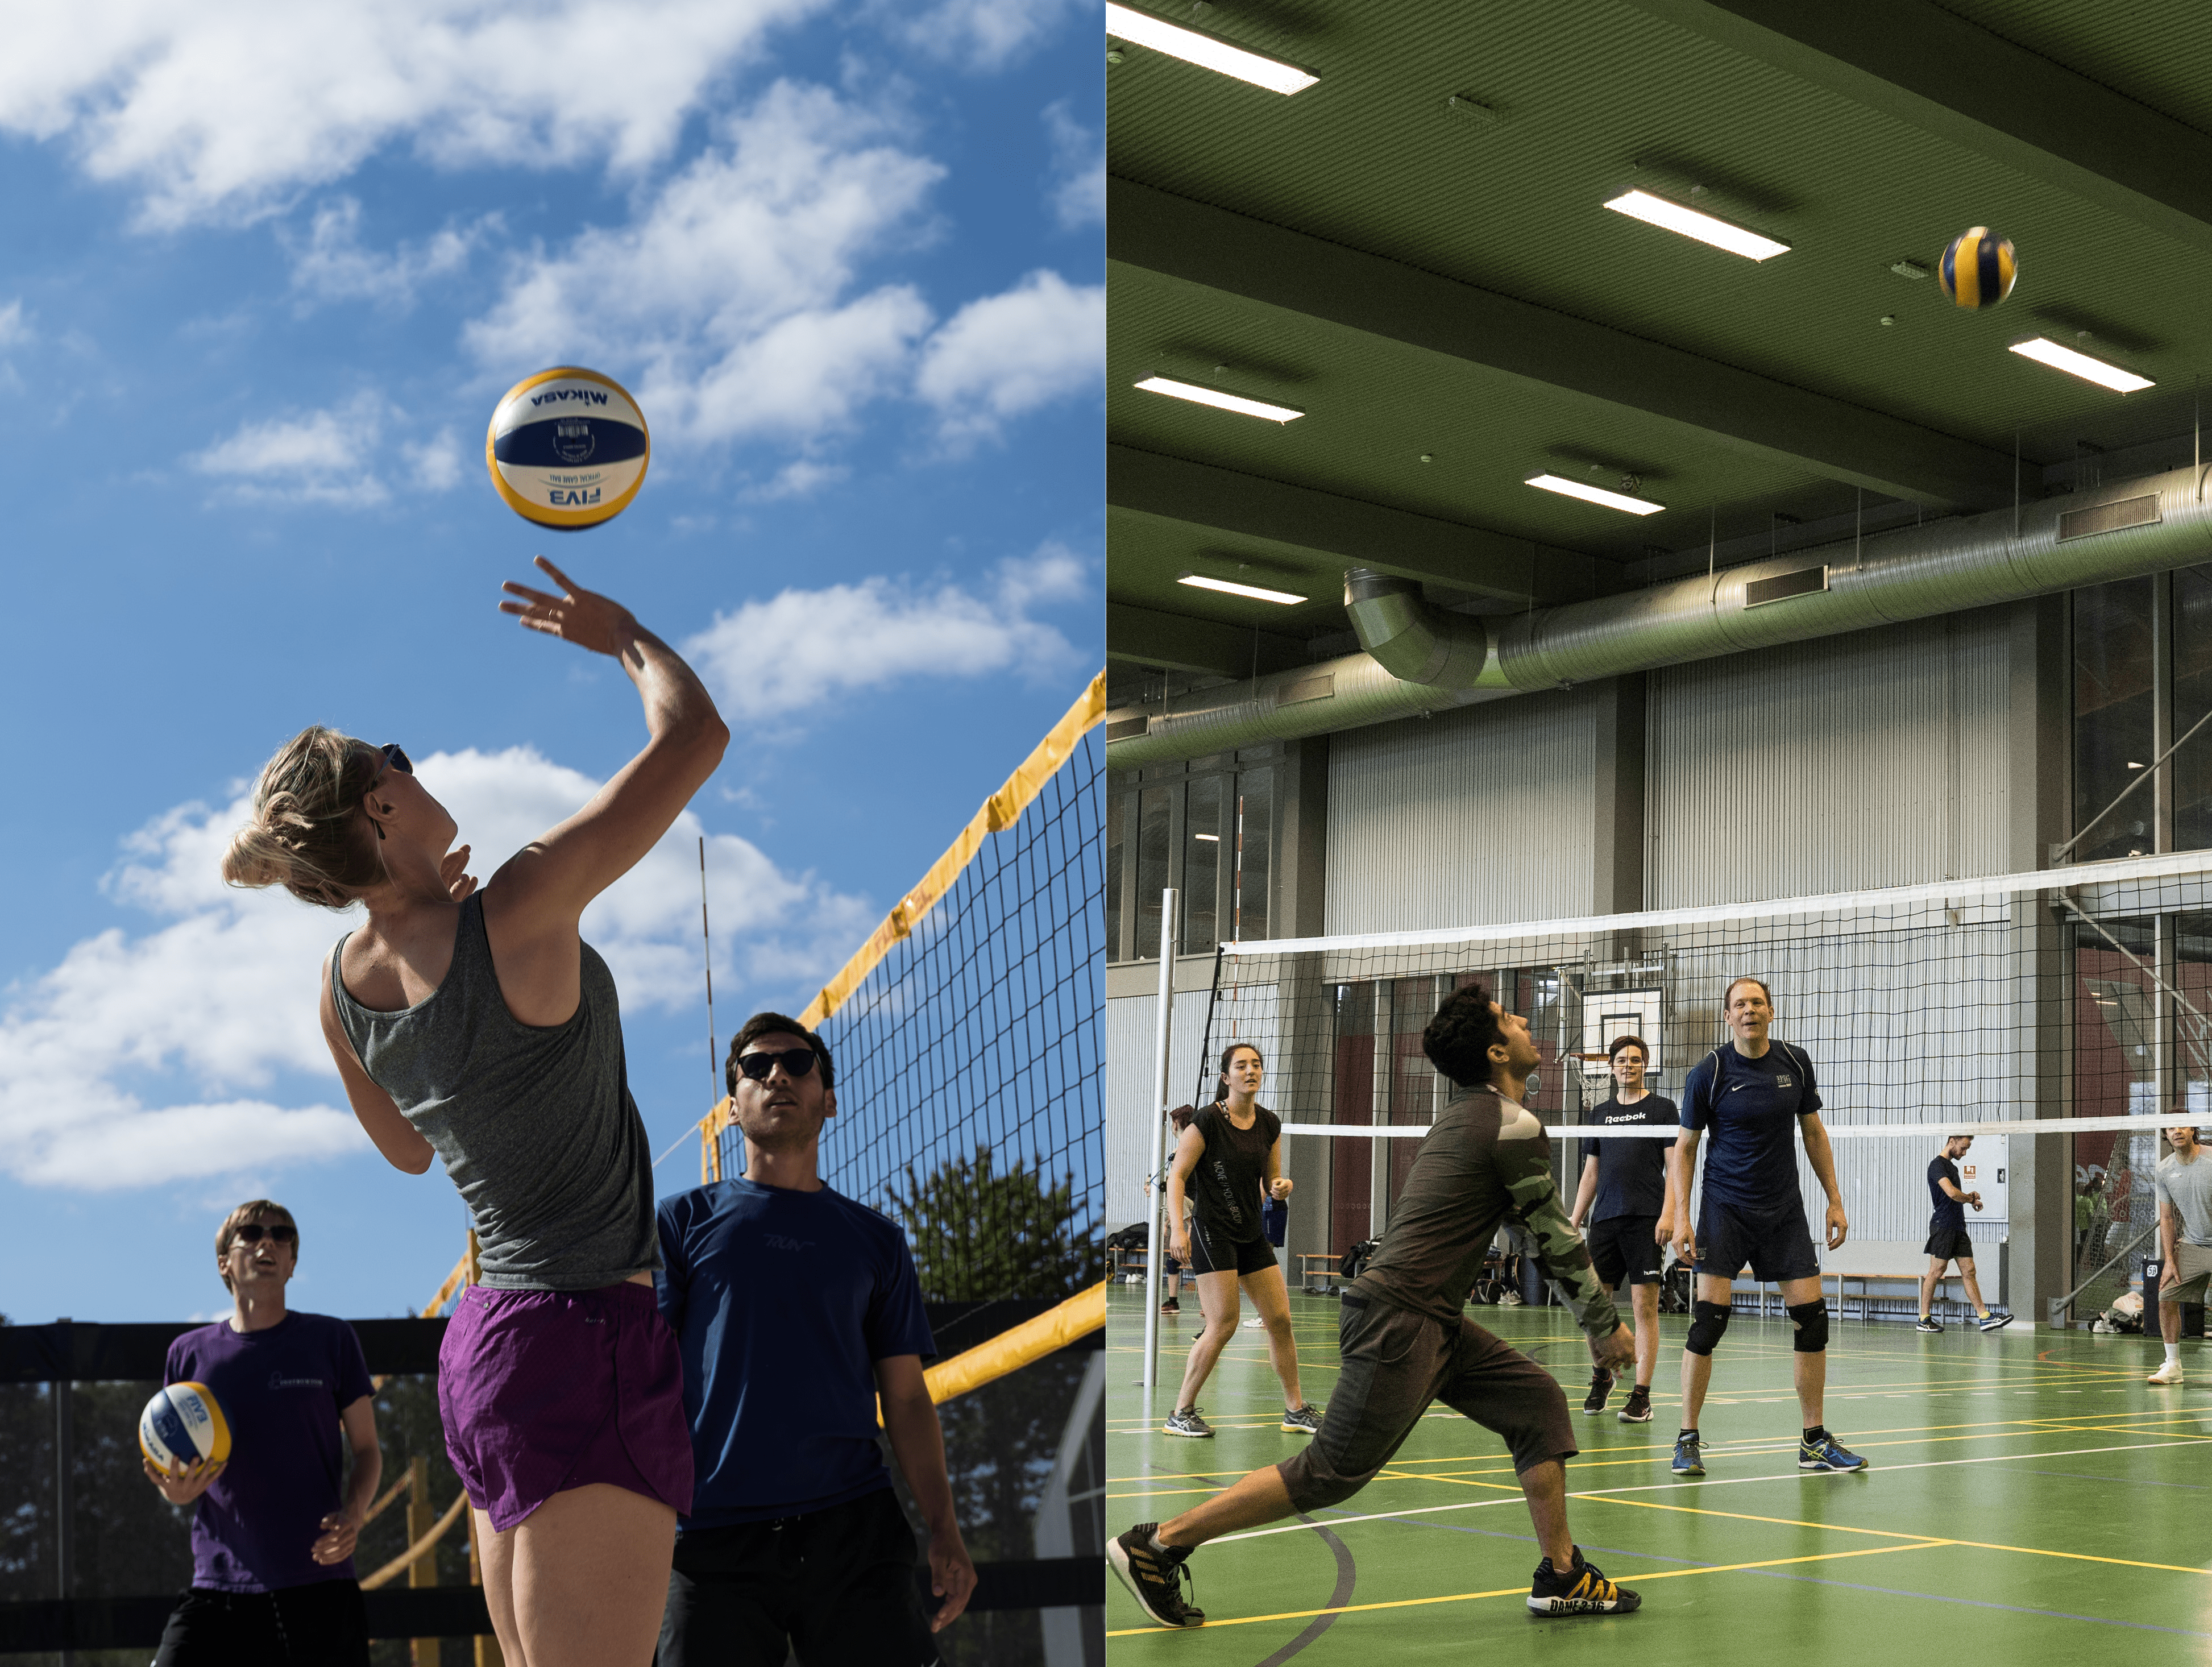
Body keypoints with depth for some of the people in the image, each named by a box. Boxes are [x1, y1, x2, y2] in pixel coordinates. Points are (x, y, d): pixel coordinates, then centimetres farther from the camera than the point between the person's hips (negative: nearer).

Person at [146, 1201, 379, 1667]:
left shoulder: (331, 1340, 5)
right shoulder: (190, 1353, 9)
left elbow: (366, 1450, 8)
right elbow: (174, 1467, 16)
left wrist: (353, 1514, -12)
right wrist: (175, 1490, -8)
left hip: (319, 1582, -1)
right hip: (220, 1588, 1)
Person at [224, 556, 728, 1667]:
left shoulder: (342, 985, 5)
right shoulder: (518, 910, -17)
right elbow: (695, 735, -11)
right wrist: (623, 636, 8)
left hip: (485, 1333, 9)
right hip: (584, 1336, -9)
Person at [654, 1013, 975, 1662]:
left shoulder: (877, 1240, 15)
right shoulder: (683, 1219, 10)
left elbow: (907, 1399, 14)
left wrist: (943, 1529, 2)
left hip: (855, 1531, 1)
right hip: (714, 1533, -1)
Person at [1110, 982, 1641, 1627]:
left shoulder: (1465, 1116, 17)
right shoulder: (1513, 1126, -12)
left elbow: (1539, 1232, 27)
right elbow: (1557, 1241, -5)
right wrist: (1607, 1326, 8)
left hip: (1431, 1322, 10)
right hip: (1398, 1321, -10)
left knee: (1537, 1400, 10)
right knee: (1332, 1471, -6)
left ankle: (1561, 1576, 15)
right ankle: (1156, 1544, -1)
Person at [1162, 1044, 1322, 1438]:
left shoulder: (1270, 1124, 6)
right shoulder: (1207, 1121, -12)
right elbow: (1176, 1176, -10)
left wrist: (1281, 1186, -10)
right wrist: (1177, 1228, -21)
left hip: (1252, 1234, 7)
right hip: (1212, 1231, -6)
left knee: (1280, 1319, 5)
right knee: (1224, 1324, -13)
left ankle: (1296, 1409, 18)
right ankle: (1181, 1414, -3)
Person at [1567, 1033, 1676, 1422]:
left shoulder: (1662, 1108, 4)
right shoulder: (1600, 1113, 18)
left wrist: (1668, 1215, -13)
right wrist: (1574, 1222, 14)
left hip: (1646, 1220, -4)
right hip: (1605, 1220, 5)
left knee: (1645, 1305, -7)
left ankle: (1641, 1395, -5)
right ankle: (1601, 1376, 26)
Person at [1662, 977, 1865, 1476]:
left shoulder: (1796, 1062, 1)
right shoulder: (1709, 1073, -8)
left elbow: (1814, 1132, 12)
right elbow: (1684, 1147, -1)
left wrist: (1835, 1200, 8)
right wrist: (1680, 1216, -10)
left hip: (1784, 1210, 3)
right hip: (1725, 1207, -3)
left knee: (1811, 1317, -1)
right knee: (1708, 1319, -11)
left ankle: (1815, 1441, 12)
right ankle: (1688, 1439, 0)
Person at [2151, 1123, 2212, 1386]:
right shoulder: (2164, 1170, 0)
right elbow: (2166, 1217, 7)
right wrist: (2169, 1260, 0)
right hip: (2190, 1244, 4)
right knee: (2166, 1298, -4)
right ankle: (2173, 1366, 5)